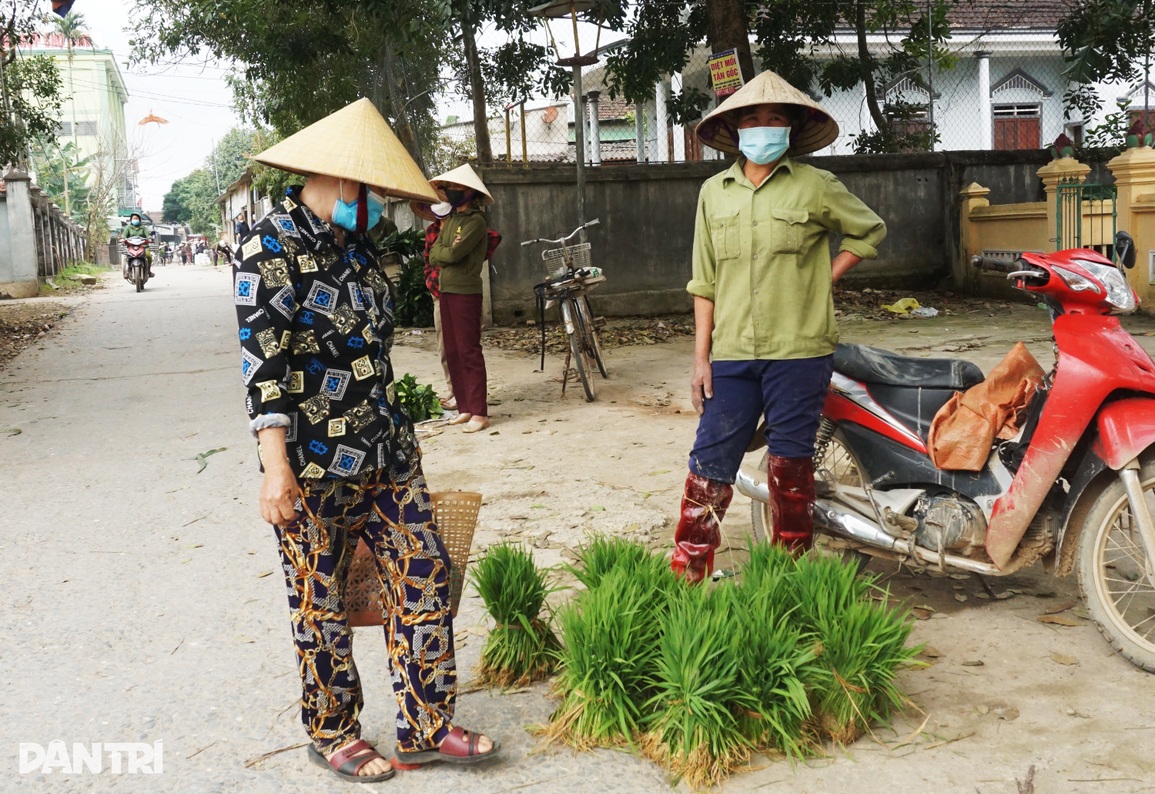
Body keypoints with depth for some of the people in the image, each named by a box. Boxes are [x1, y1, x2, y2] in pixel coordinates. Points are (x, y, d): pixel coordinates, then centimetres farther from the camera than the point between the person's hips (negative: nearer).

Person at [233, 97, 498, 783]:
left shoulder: (356, 243, 12)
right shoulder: (273, 248, -12)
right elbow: (262, 362, -18)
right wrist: (276, 467, -22)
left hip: (388, 451, 8)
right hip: (315, 466, -7)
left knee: (425, 577, 6)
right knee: (321, 601, 7)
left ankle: (427, 728, 19)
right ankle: (331, 735, 26)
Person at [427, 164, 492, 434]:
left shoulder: (476, 220, -9)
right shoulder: (450, 219, 15)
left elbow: (455, 253, -20)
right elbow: (434, 255, 8)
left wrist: (442, 252, -2)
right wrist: (448, 251, -9)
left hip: (466, 292, -8)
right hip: (446, 290, 8)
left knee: (469, 351, -9)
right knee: (452, 352, 9)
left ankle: (480, 412, -7)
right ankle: (464, 407, 15)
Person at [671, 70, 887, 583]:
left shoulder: (815, 186, 1)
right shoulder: (714, 192, 10)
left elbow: (870, 230, 15)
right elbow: (705, 282, 11)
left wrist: (827, 277, 2)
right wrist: (701, 356, 6)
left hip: (799, 350, -2)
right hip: (732, 353, 3)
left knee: (790, 463, 4)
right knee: (710, 460, 1)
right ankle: (686, 571, 10)